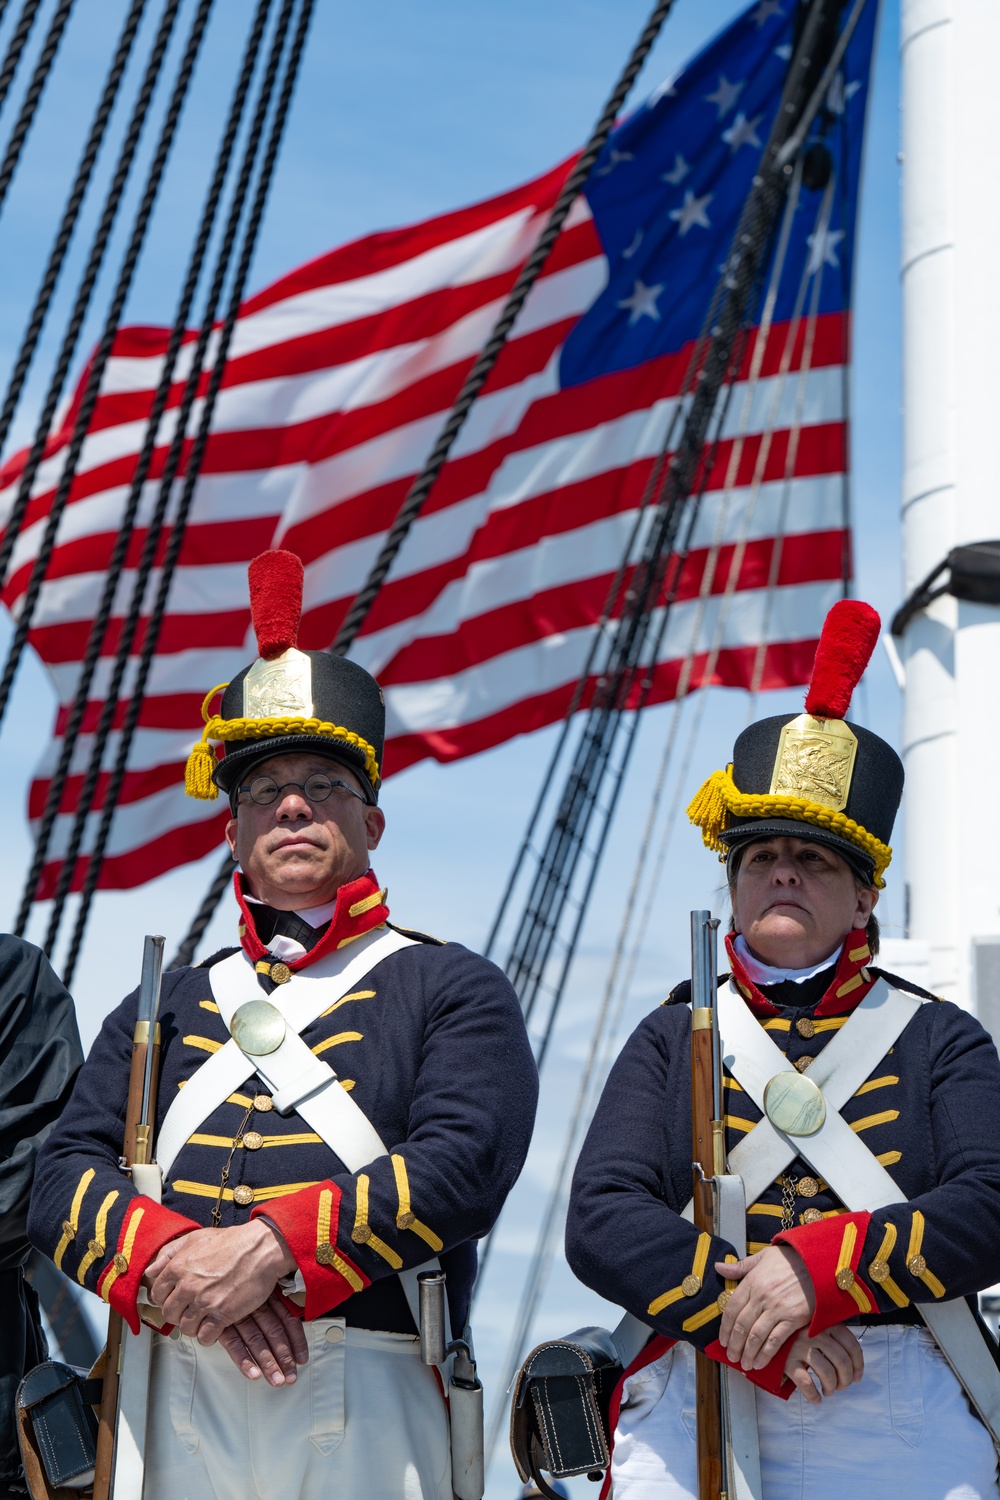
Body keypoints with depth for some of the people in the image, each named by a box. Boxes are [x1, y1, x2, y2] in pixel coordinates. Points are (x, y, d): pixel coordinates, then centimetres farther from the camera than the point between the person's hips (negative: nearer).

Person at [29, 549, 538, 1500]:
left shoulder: (452, 988, 8)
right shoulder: (163, 1008, 18)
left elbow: (465, 1167, -9)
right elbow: (64, 1181, 7)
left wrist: (270, 1250, -19)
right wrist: (177, 1268, -13)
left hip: (364, 1410, -2)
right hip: (179, 1413, 3)